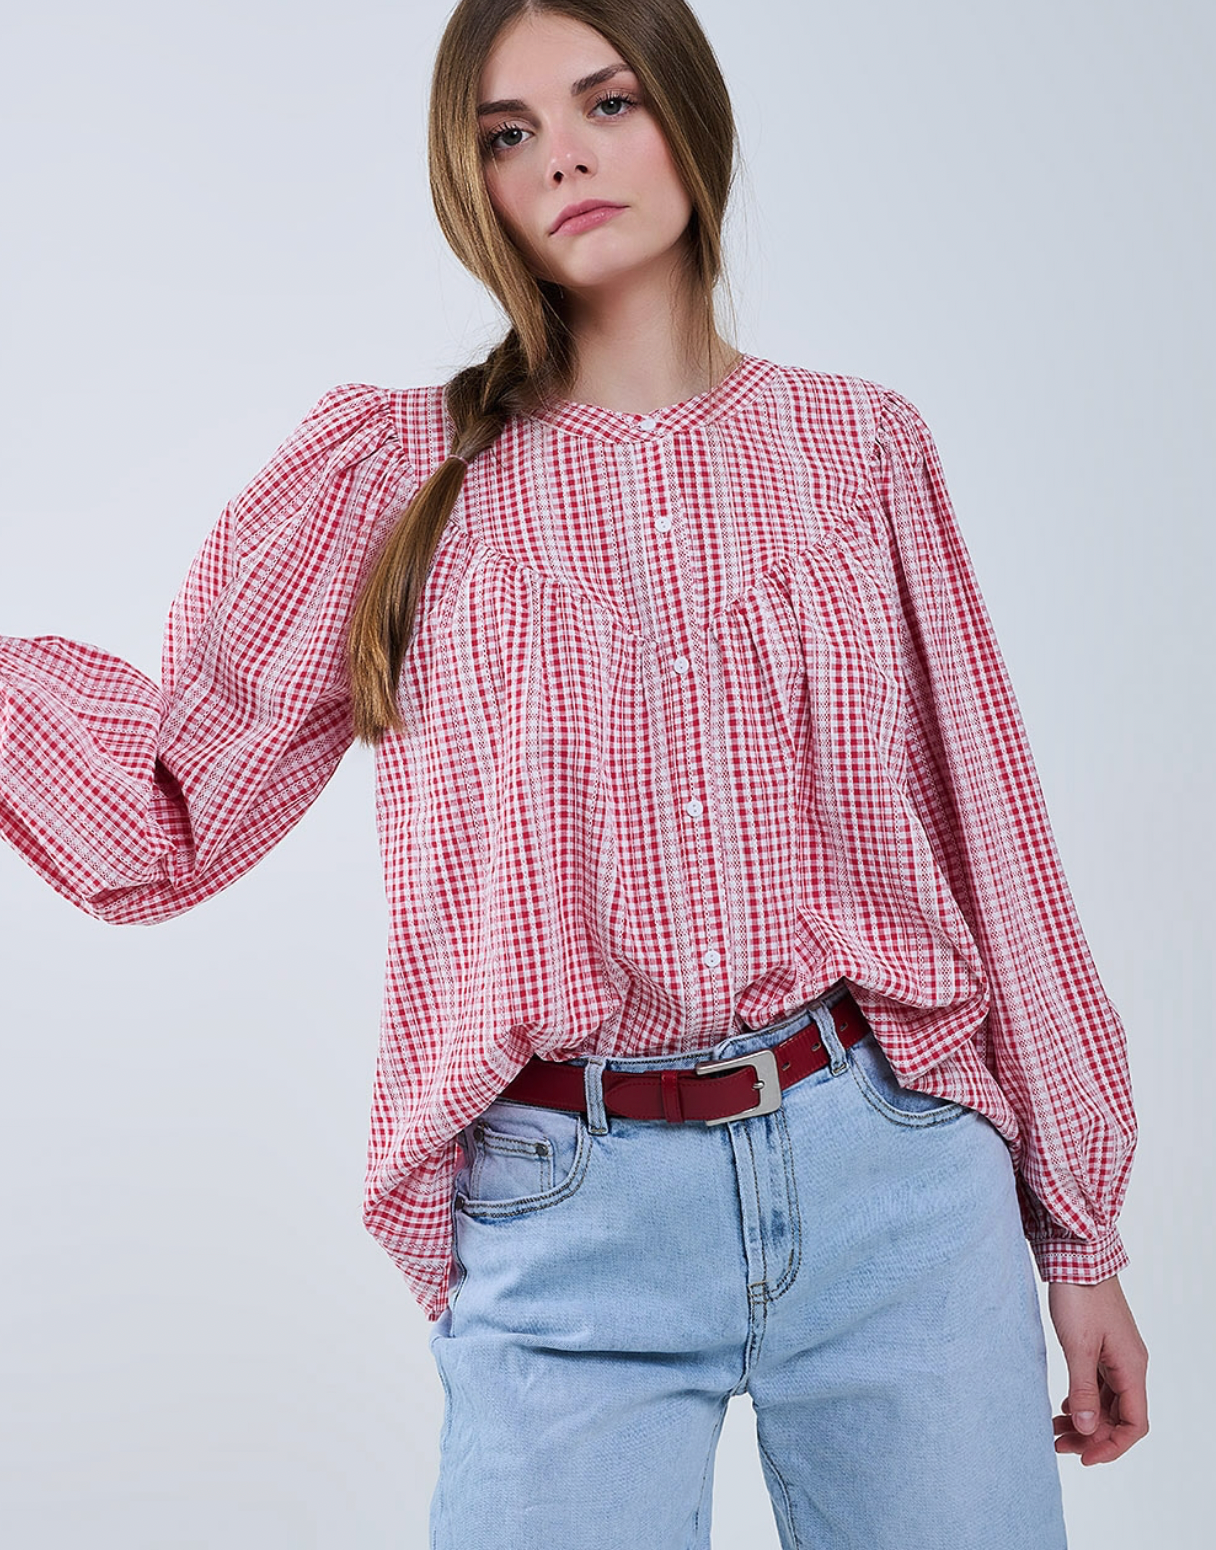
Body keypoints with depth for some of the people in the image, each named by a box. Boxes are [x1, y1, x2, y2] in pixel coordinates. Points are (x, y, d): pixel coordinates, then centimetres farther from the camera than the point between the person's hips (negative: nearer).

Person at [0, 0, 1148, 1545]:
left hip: (899, 1173, 2)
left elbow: (984, 836, 8)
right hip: (568, 1222, -1)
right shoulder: (397, 470, 3)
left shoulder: (861, 444, 6)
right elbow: (167, 816, 1)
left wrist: (1079, 1235, 10)